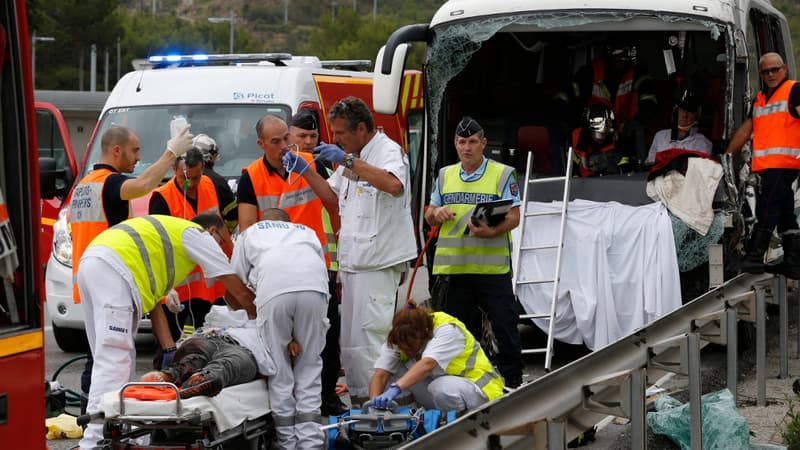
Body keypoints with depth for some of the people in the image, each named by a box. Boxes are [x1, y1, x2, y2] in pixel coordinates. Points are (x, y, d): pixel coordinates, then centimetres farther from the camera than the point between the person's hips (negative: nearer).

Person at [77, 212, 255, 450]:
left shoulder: (168, 234, 35)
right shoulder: (198, 234, 13)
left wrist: (171, 349, 18)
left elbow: (153, 303, 26)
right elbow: (240, 292, 13)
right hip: (111, 269, -9)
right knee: (113, 361, -14)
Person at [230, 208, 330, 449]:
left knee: (279, 370, 8)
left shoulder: (250, 233, 36)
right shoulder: (307, 232, 40)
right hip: (314, 287, 2)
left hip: (273, 291, -2)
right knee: (309, 367, 10)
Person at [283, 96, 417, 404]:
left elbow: (393, 184, -32)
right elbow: (334, 197, 27)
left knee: (370, 333, -12)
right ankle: (357, 396, 17)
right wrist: (305, 171, 14)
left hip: (378, 262, -10)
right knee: (350, 337, 11)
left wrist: (348, 161, -29)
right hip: (353, 261, 10)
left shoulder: (388, 151, -10)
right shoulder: (352, 157, 19)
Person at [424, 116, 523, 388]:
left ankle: (512, 382, 3)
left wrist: (492, 231, -23)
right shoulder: (445, 175, 14)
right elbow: (429, 215, 18)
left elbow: (514, 217, -4)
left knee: (504, 325, -5)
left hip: (492, 266, -4)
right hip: (454, 267, 4)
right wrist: (436, 214, -7)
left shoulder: (502, 174, 2)